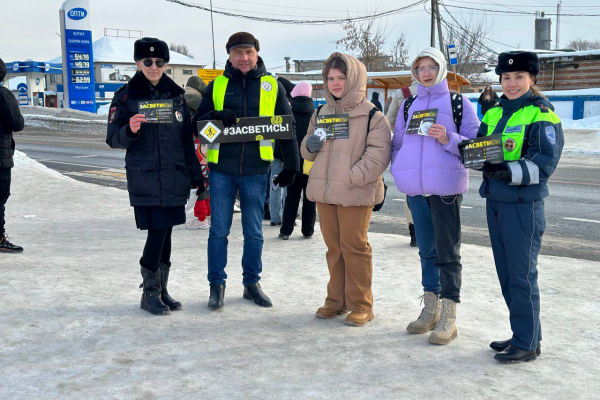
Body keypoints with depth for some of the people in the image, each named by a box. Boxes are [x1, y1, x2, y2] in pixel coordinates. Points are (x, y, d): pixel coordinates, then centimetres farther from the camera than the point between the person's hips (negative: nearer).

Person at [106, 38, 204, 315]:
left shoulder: (175, 95, 11)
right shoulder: (126, 96, 1)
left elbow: (187, 139, 15)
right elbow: (113, 139, 0)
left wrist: (195, 175, 14)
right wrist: (130, 130, -21)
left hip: (174, 176, 4)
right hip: (144, 178, -4)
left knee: (165, 232, 9)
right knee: (157, 232, -8)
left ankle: (161, 289, 21)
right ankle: (150, 292, 8)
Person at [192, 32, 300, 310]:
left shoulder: (272, 86, 6)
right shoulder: (217, 86, 7)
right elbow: (197, 124, 8)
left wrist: (291, 165, 4)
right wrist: (215, 116, -14)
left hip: (255, 170, 0)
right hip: (221, 169, 0)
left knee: (254, 232, 9)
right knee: (218, 230, 5)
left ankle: (252, 284, 23)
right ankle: (217, 285, 17)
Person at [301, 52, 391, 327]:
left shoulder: (372, 116, -5)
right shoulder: (322, 113, 14)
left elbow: (379, 154, -13)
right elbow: (307, 150, 23)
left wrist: (351, 178, -21)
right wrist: (309, 145, -2)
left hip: (356, 194, -6)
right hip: (324, 191, 6)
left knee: (354, 246, -2)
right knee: (334, 246, 13)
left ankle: (360, 305, 11)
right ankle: (336, 300, 25)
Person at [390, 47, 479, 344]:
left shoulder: (458, 102, 4)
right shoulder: (409, 105, 17)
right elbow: (397, 142, 22)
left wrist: (448, 139, -17)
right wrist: (398, 169, 6)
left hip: (446, 185, -5)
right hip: (415, 188, 5)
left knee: (447, 252, -4)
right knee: (426, 249, 13)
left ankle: (448, 317, 2)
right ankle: (431, 309, 23)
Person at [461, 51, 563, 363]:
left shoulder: (542, 115, -7)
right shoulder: (494, 114, 14)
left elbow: (545, 163, -15)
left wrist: (510, 172, -29)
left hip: (524, 205, -7)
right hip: (494, 201, 7)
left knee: (521, 275, -3)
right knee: (505, 274, 13)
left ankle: (527, 343, 9)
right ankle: (524, 334, 27)